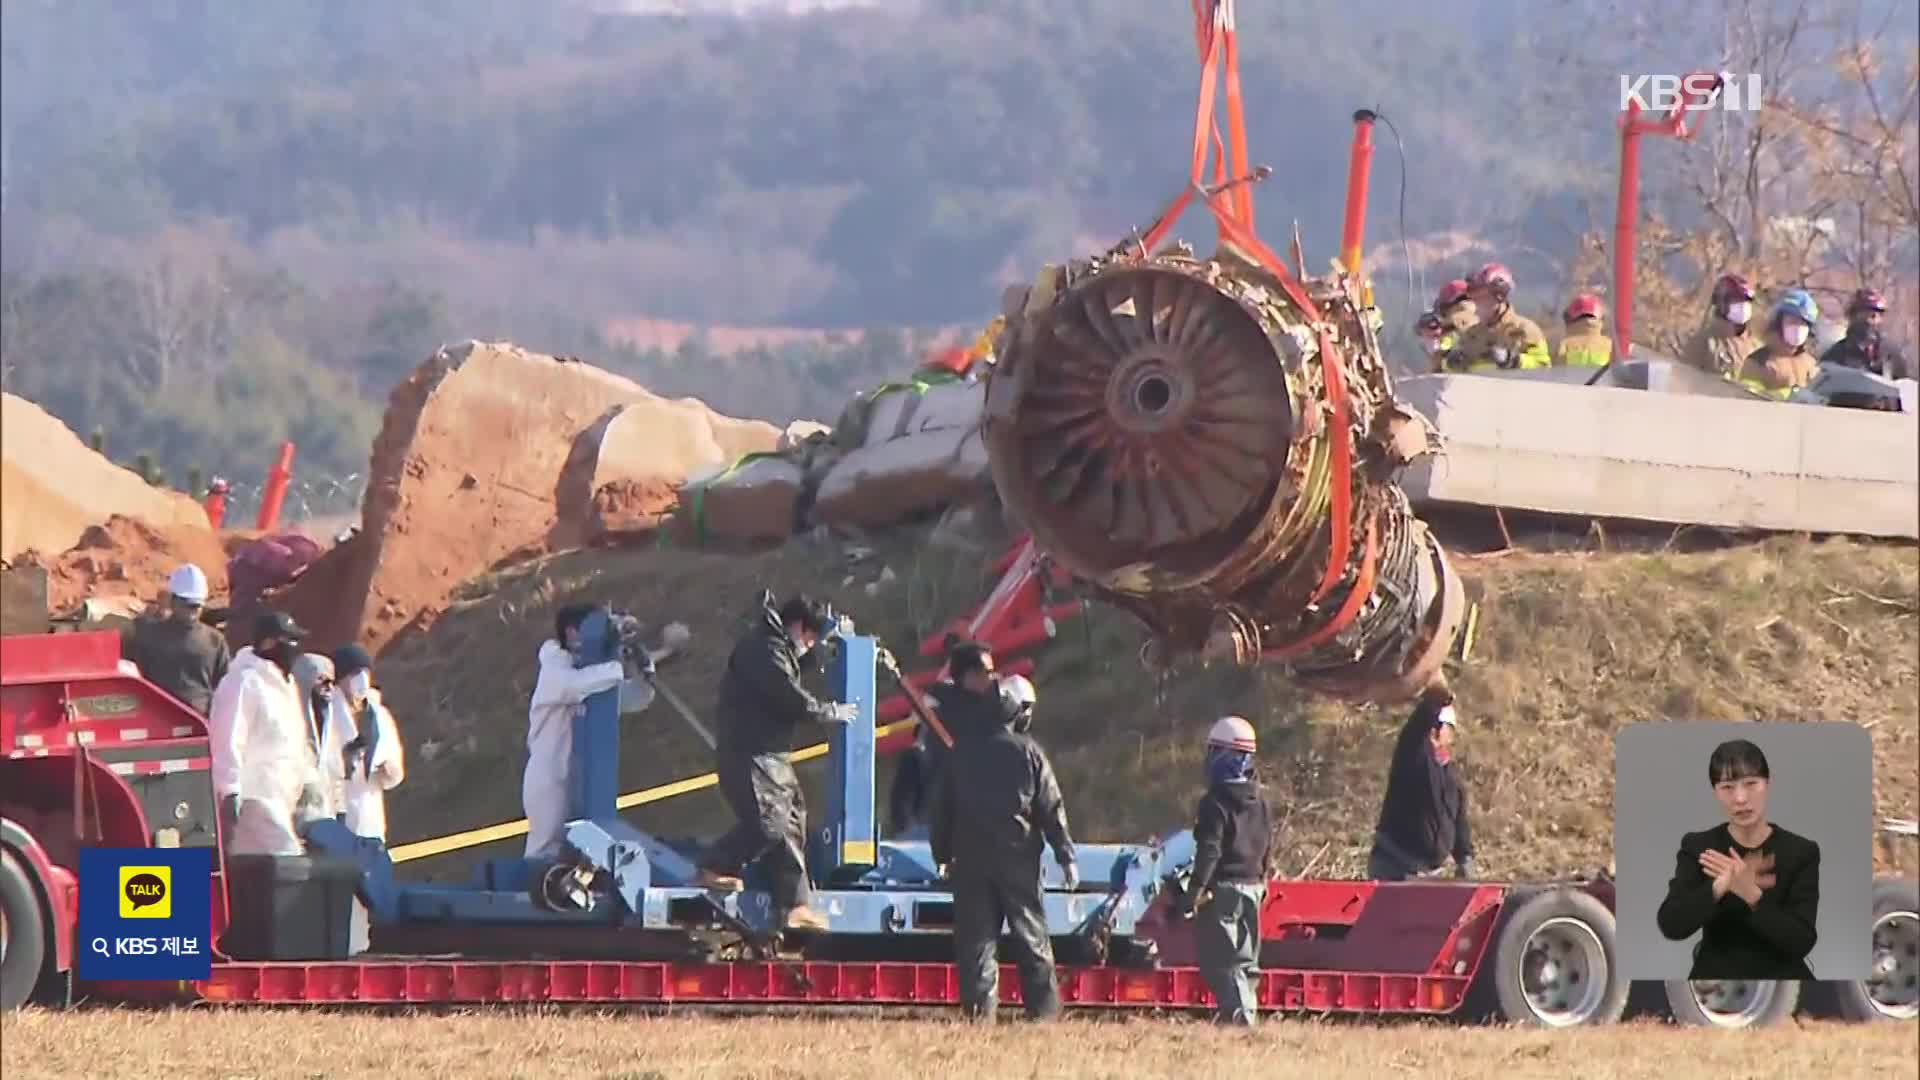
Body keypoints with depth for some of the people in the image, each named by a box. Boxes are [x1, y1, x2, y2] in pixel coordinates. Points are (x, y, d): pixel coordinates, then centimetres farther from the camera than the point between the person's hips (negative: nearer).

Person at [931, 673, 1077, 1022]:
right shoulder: (1028, 751, -3)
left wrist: (943, 855, 18)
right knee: (1031, 934, 4)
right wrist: (1066, 857, 2)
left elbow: (942, 807, 9)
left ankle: (979, 1007, -3)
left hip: (971, 859, 2)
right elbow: (1051, 809, -3)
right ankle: (1044, 1009, 2)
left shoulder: (962, 752, 6)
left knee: (976, 937, 3)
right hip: (1018, 856, -2)